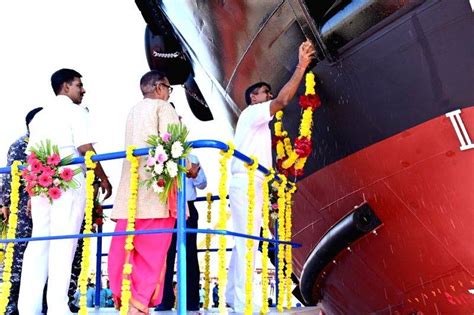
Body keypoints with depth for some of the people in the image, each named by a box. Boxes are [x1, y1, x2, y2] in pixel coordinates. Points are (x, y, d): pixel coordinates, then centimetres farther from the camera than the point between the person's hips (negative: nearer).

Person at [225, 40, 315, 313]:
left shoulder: (260, 123, 27)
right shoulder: (251, 113, 0)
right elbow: (283, 100, -15)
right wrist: (302, 66, -15)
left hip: (252, 186, 10)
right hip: (246, 184, -10)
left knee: (244, 242, 11)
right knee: (248, 241, -14)